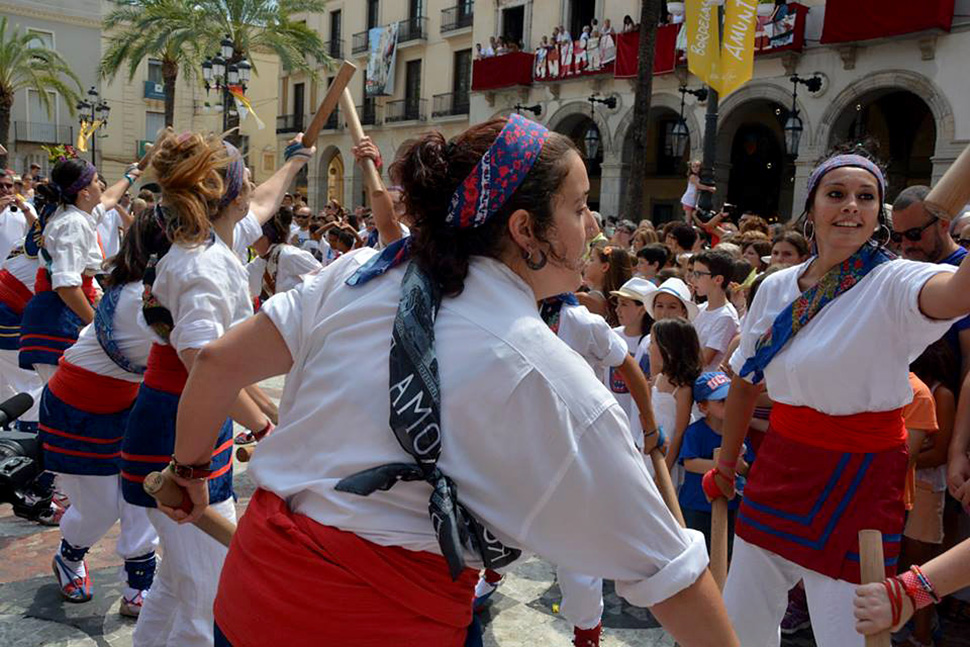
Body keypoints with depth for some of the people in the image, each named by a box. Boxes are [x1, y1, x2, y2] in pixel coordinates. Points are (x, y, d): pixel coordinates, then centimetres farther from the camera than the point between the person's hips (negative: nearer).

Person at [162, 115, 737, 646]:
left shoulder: (357, 275, -4)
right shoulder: (548, 379, -15)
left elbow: (220, 363, 1)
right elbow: (665, 565, -10)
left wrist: (190, 469, 17)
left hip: (253, 584, 6)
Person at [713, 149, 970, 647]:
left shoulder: (892, 284, -13)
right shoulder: (777, 288, 3)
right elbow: (745, 381, 13)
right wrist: (726, 465, 19)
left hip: (860, 478, -5)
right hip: (780, 466, 5)